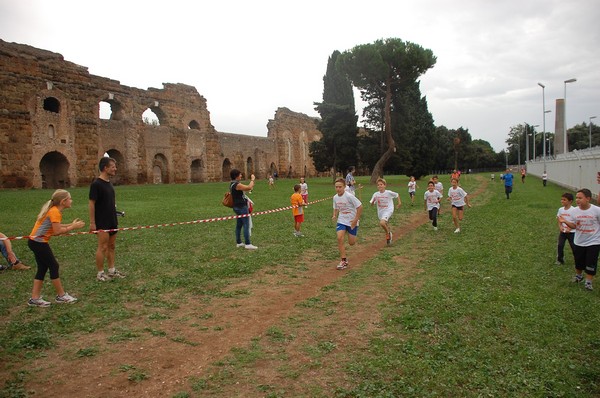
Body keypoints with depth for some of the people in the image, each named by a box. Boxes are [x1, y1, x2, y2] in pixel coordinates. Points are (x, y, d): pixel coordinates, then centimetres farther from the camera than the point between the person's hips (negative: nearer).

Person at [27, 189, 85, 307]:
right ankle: (61, 296, 9)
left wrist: (71, 224, 3)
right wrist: (73, 227, -15)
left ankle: (35, 298, 16)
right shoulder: (55, 212, -18)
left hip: (35, 241, 10)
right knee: (54, 266, -1)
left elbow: (56, 226, 7)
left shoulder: (53, 210, 11)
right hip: (39, 242, -10)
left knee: (43, 268, 13)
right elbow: (57, 231, -22)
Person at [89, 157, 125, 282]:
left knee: (111, 246, 13)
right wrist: (92, 222, -16)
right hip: (102, 223, -8)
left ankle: (111, 270, 22)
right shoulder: (96, 184, -14)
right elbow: (91, 203, -15)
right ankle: (100, 273, 8)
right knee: (103, 247, -3)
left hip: (112, 221, 8)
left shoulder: (109, 183, 10)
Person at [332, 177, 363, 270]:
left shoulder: (349, 196, -21)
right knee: (340, 238, -18)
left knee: (351, 243, 3)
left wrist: (356, 220, -17)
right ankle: (344, 261, -7)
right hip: (341, 221, 4)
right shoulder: (335, 197, -1)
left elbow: (360, 207, -18)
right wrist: (334, 215, -5)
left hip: (352, 222, -4)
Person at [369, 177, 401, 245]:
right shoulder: (376, 194, -6)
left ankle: (388, 233, -2)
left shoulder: (389, 193, -14)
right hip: (380, 212, 5)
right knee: (386, 225, 21)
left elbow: (397, 195, 4)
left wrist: (399, 202, -4)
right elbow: (372, 204, -1)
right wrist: (373, 201, -21)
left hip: (388, 211, -5)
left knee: (382, 223, -28)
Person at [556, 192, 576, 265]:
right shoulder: (560, 209, 1)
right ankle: (560, 260, 18)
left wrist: (570, 229, -21)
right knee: (560, 246, 4)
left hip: (571, 232, -4)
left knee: (574, 247, 5)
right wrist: (560, 227, -10)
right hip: (562, 232, 4)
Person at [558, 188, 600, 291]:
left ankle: (588, 282, 19)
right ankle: (578, 275, 44)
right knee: (578, 262, 19)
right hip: (579, 242, 3)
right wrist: (565, 221, -14)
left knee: (591, 264, 2)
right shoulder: (575, 211, -7)